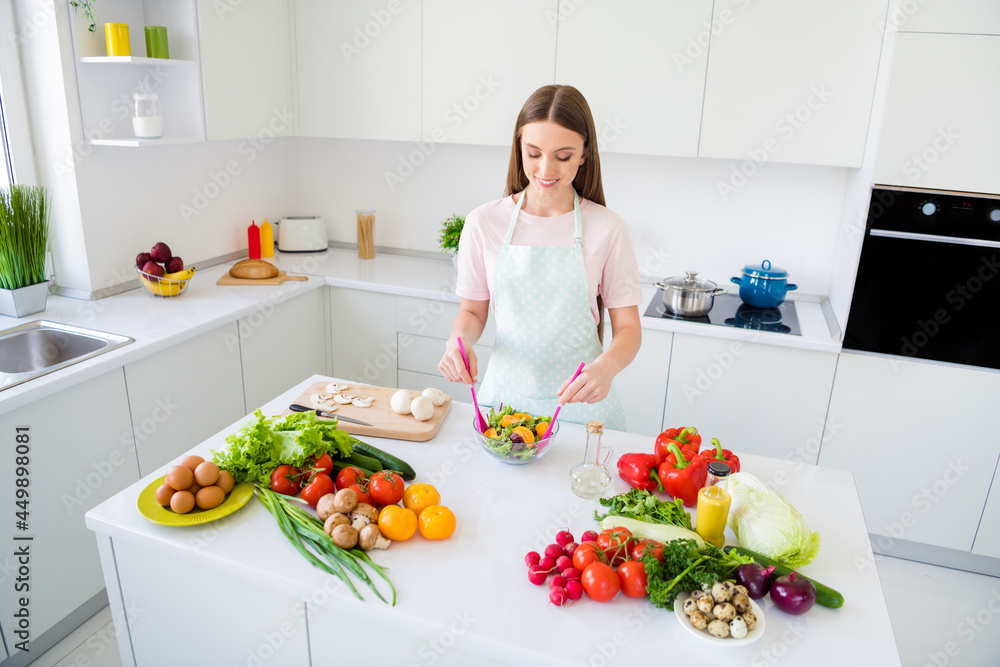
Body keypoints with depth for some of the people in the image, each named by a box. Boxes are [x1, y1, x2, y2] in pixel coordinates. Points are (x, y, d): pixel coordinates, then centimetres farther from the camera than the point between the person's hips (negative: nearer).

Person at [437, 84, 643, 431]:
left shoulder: (606, 229, -9)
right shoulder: (483, 223, -5)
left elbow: (628, 328, -5)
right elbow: (473, 311, 5)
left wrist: (607, 367, -26)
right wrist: (458, 340, -17)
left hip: (579, 400, -1)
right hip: (504, 391, 1)